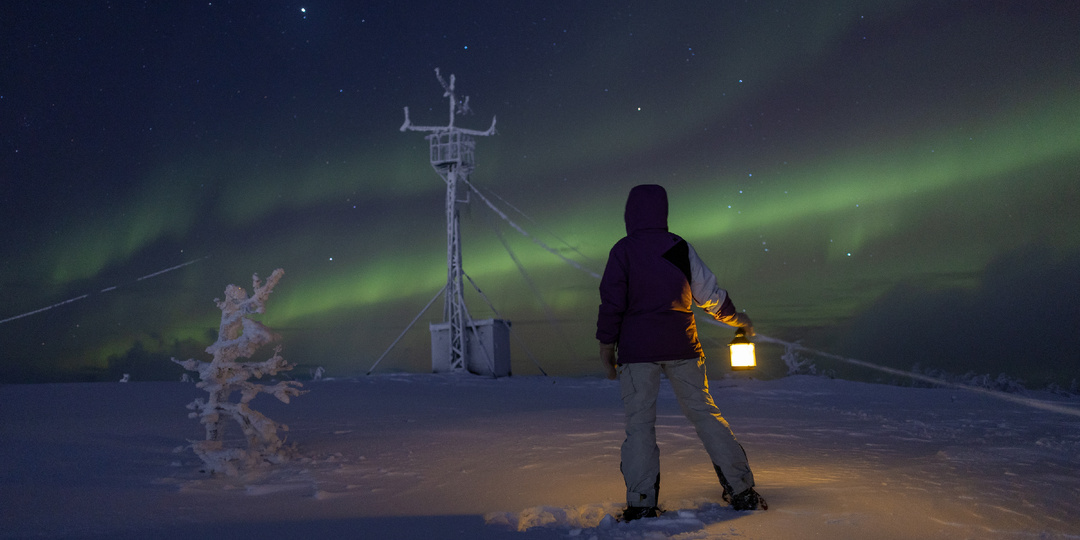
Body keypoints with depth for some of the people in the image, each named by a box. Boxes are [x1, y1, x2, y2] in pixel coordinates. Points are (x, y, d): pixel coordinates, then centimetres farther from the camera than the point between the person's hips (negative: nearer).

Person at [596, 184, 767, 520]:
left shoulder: (623, 250, -4)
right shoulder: (681, 247, 5)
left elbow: (612, 301, -7)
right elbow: (709, 293, 11)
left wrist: (606, 343, 2)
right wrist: (736, 319, 27)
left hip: (637, 347, -3)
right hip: (681, 345, 3)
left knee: (639, 422, 1)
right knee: (703, 411, 10)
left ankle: (641, 504, -3)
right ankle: (742, 491, 10)